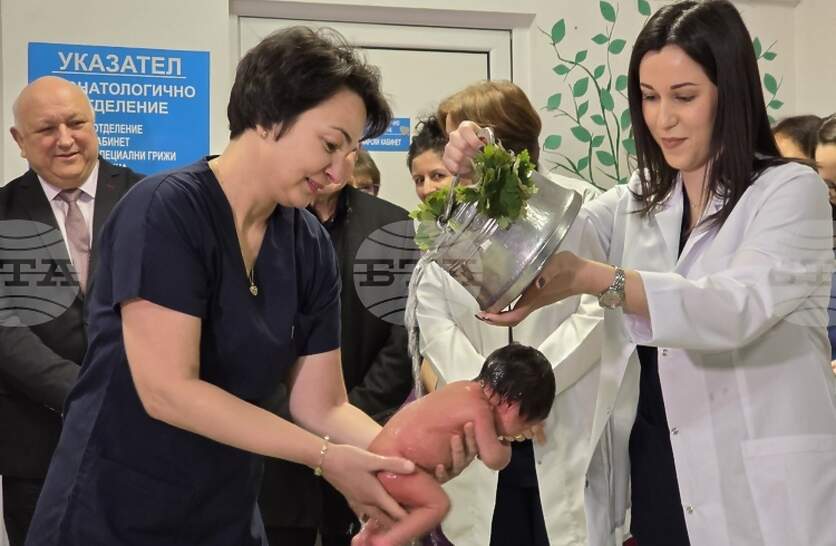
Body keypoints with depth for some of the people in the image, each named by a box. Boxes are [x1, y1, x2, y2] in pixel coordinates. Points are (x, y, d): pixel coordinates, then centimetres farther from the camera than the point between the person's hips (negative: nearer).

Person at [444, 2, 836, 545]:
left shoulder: (791, 191, -8)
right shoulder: (635, 204, 11)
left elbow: (738, 308, -25)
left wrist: (590, 278, -38)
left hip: (762, 491, -5)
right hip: (654, 478, 5)